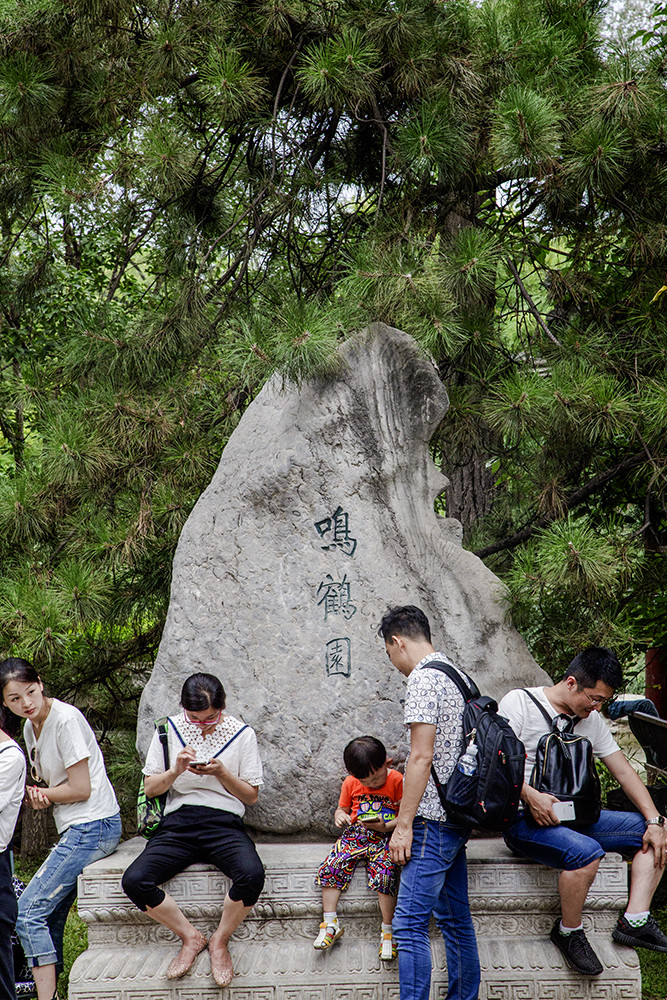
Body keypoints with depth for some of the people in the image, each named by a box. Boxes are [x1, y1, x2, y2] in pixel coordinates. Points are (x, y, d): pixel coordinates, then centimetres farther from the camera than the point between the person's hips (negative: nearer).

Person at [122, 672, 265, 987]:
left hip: (224, 822, -1)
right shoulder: (169, 730, 8)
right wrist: (175, 771, -10)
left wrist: (221, 773, -10)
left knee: (252, 875, -34)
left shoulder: (241, 734, 5)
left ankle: (219, 941, -6)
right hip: (178, 822, 2)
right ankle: (191, 938, -2)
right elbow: (150, 789, 10)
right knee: (134, 881, -25)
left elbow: (251, 795, 8)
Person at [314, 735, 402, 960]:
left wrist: (386, 826, -22)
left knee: (385, 873, -28)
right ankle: (330, 924, -5)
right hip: (354, 833, 4)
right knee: (330, 867, -15)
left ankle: (387, 931, -13)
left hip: (385, 837, -4)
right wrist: (340, 815, -5)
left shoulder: (397, 781, -7)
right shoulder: (351, 783, 7)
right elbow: (342, 808, 19)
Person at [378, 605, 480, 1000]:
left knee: (410, 923, -11)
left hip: (433, 820, -10)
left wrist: (404, 825, -16)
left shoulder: (423, 678, -13)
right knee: (456, 919, 14)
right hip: (459, 818, 10)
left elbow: (422, 757, -18)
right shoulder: (460, 675, 15)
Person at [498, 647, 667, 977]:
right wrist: (530, 795, -25)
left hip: (573, 816, 8)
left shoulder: (591, 720, 12)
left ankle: (634, 921, -11)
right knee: (586, 851, -35)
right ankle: (569, 931, -12)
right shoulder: (519, 702, -7)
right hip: (523, 819, -7)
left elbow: (624, 771, 12)